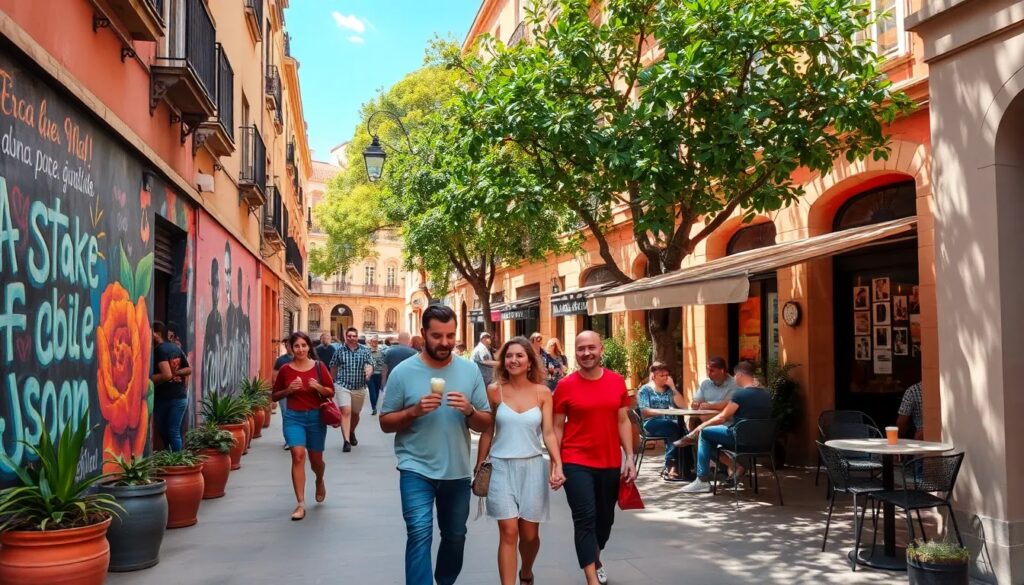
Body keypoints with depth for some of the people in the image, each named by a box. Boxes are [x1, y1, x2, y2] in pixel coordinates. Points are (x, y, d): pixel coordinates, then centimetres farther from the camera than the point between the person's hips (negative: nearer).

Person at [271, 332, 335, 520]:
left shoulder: (319, 366, -3)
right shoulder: (285, 369, -1)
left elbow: (331, 392, 3)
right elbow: (275, 395, 9)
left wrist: (319, 387, -17)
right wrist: (288, 390, -11)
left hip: (316, 416, 1)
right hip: (293, 417, 0)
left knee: (316, 459, 12)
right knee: (298, 455, -17)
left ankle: (320, 481, 49)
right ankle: (300, 504, -12)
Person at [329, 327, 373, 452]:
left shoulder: (365, 350, -1)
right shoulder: (339, 351, 0)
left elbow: (369, 365, -11)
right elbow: (333, 367, 11)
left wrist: (368, 372, -34)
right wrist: (333, 383, 17)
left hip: (359, 388, 2)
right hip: (342, 386, -2)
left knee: (355, 414, 17)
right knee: (345, 412, -16)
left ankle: (352, 433, 44)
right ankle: (346, 440, -18)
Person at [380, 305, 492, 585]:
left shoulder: (470, 371, -2)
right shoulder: (403, 371, -8)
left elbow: (486, 424, 1)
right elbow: (385, 423, -4)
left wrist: (469, 411, -21)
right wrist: (414, 411, -21)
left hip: (457, 472, 3)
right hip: (416, 470, -3)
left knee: (455, 536, 19)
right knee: (420, 533, -18)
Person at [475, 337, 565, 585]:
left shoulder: (542, 392, 0)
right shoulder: (494, 391, -2)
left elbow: (549, 433, -1)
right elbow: (487, 432, 4)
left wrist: (558, 465, -13)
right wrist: (479, 466, 7)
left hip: (532, 467, 1)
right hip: (501, 467, -1)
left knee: (530, 534, 11)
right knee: (508, 532, -7)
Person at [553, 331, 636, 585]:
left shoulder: (617, 382, 1)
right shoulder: (565, 385, -7)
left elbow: (623, 422, 7)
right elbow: (557, 427, -2)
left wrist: (629, 457, 2)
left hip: (610, 463, 4)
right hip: (576, 463, -3)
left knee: (605, 518, 18)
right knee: (585, 519, -8)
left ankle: (596, 559, 44)